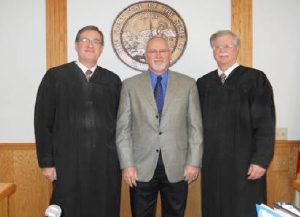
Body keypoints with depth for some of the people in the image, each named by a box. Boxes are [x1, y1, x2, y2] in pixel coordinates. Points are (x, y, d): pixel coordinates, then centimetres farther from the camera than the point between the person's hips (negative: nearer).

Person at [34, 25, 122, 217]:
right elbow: (43, 121, 0)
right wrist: (46, 161, -4)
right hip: (68, 162, -2)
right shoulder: (55, 76, 1)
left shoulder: (113, 80, 8)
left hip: (107, 163, 2)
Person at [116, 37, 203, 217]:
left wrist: (194, 162, -2)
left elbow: (195, 126, 3)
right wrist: (127, 165, -4)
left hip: (177, 167, 1)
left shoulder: (188, 84, 5)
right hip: (142, 167, 0)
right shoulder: (130, 85, 4)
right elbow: (123, 128, 1)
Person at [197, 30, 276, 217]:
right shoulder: (203, 83, 8)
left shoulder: (255, 79, -3)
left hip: (244, 162, -3)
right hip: (212, 163, 4)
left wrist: (261, 160, -14)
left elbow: (265, 123, -8)